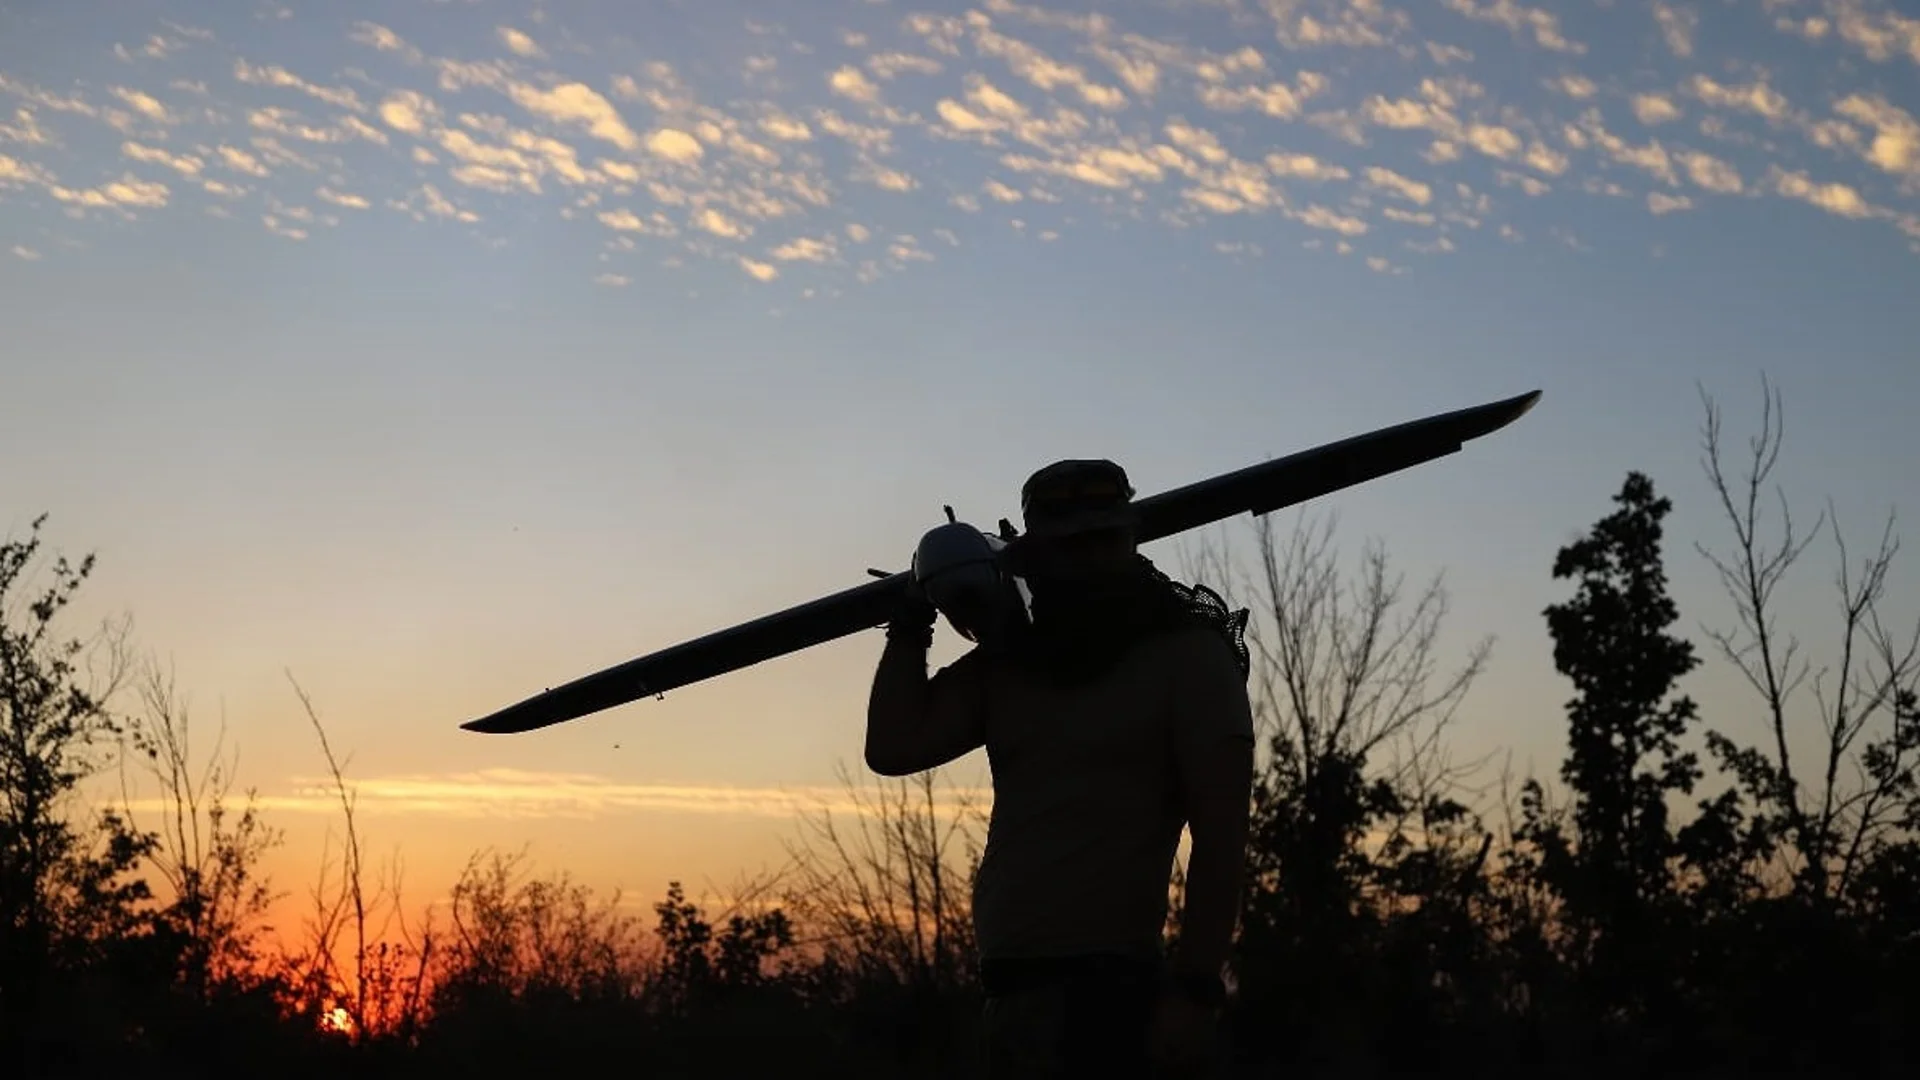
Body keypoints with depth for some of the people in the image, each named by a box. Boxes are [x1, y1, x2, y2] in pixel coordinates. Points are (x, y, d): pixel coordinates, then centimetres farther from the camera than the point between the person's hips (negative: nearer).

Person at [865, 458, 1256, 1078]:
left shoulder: (1189, 655, -3)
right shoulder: (1006, 664, 13)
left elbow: (1221, 837, -10)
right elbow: (893, 749, 3)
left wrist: (1195, 992, -17)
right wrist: (913, 622, 4)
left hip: (1108, 991, -6)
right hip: (1011, 986, 6)